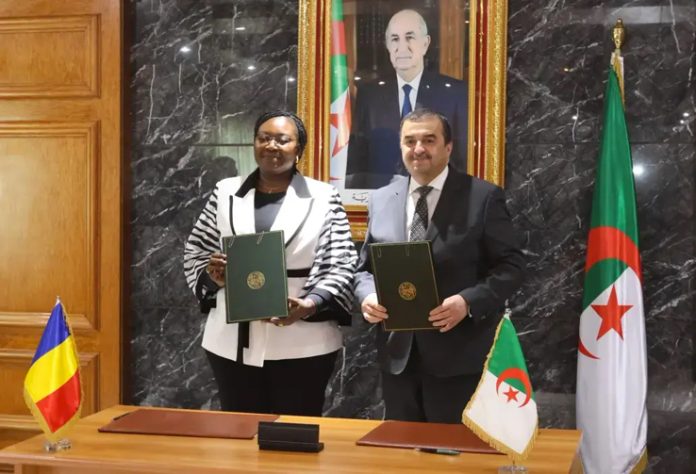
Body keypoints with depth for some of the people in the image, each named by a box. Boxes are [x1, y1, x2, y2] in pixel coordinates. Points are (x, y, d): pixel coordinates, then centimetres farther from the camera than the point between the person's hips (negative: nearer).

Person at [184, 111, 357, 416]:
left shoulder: (323, 197, 0)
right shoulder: (226, 192, 8)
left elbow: (341, 266, -4)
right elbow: (195, 253, 13)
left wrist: (309, 305, -20)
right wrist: (213, 275, -9)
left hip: (301, 344, -2)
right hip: (232, 342, 2)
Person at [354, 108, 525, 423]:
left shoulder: (484, 197, -4)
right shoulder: (381, 200, 10)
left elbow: (511, 265, -6)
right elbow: (366, 266, 15)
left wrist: (468, 302, -20)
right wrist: (368, 295, -7)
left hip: (460, 357, -4)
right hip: (397, 356, 4)